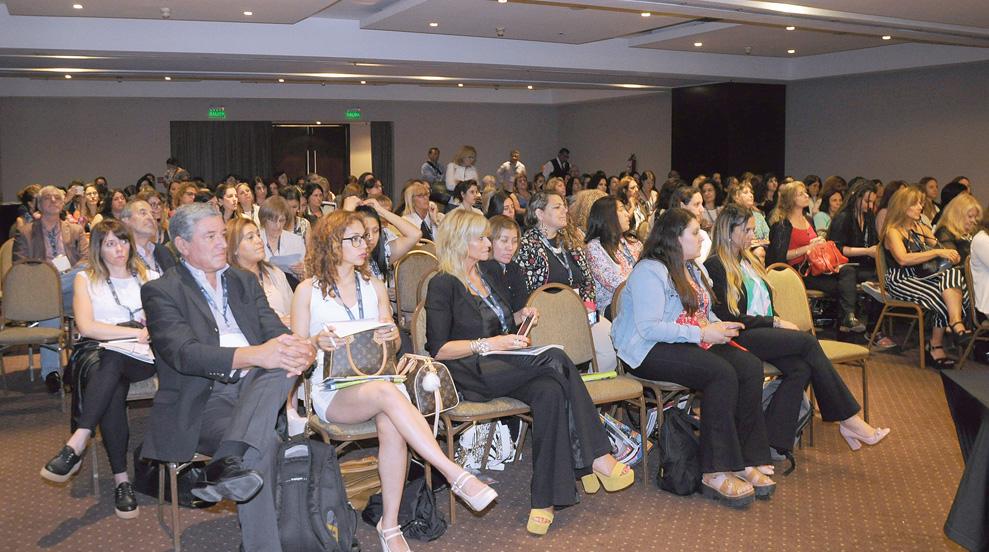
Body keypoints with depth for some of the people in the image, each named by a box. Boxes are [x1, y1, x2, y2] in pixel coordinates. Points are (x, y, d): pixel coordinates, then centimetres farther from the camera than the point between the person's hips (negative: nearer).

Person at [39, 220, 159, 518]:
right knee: (113, 391, -33)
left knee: (111, 360, -35)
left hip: (140, 357, 1)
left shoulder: (148, 277, 17)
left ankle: (77, 444, -37)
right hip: (96, 352, 0)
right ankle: (121, 479, -31)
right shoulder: (85, 279, 12)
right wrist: (136, 332, -12)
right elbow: (86, 326, -4)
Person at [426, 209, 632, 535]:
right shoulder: (443, 285, -2)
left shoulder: (488, 279, 23)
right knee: (556, 360, -29)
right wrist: (488, 344, -15)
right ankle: (595, 458, -26)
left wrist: (519, 318, 11)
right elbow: (438, 349, -9)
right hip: (468, 374, -7)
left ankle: (544, 500, -34)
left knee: (550, 391, -30)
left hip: (501, 367, 7)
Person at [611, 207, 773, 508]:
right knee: (721, 373, -31)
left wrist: (719, 326, 6)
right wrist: (701, 332, -20)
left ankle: (747, 460, -14)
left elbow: (703, 313, 30)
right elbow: (649, 328, -22)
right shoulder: (650, 271, -12)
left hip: (692, 342, 9)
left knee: (750, 365, -16)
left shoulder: (693, 270, 20)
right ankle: (716, 472, -25)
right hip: (649, 351, -9)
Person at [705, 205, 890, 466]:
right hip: (740, 337, -8)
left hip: (764, 330, 8)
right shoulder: (715, 266, -5)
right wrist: (775, 323, -10)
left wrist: (778, 322, 1)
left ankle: (774, 443, -24)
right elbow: (728, 317, -12)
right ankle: (848, 418, -17)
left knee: (800, 368, -22)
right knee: (808, 341, -23)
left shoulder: (749, 260, 22)